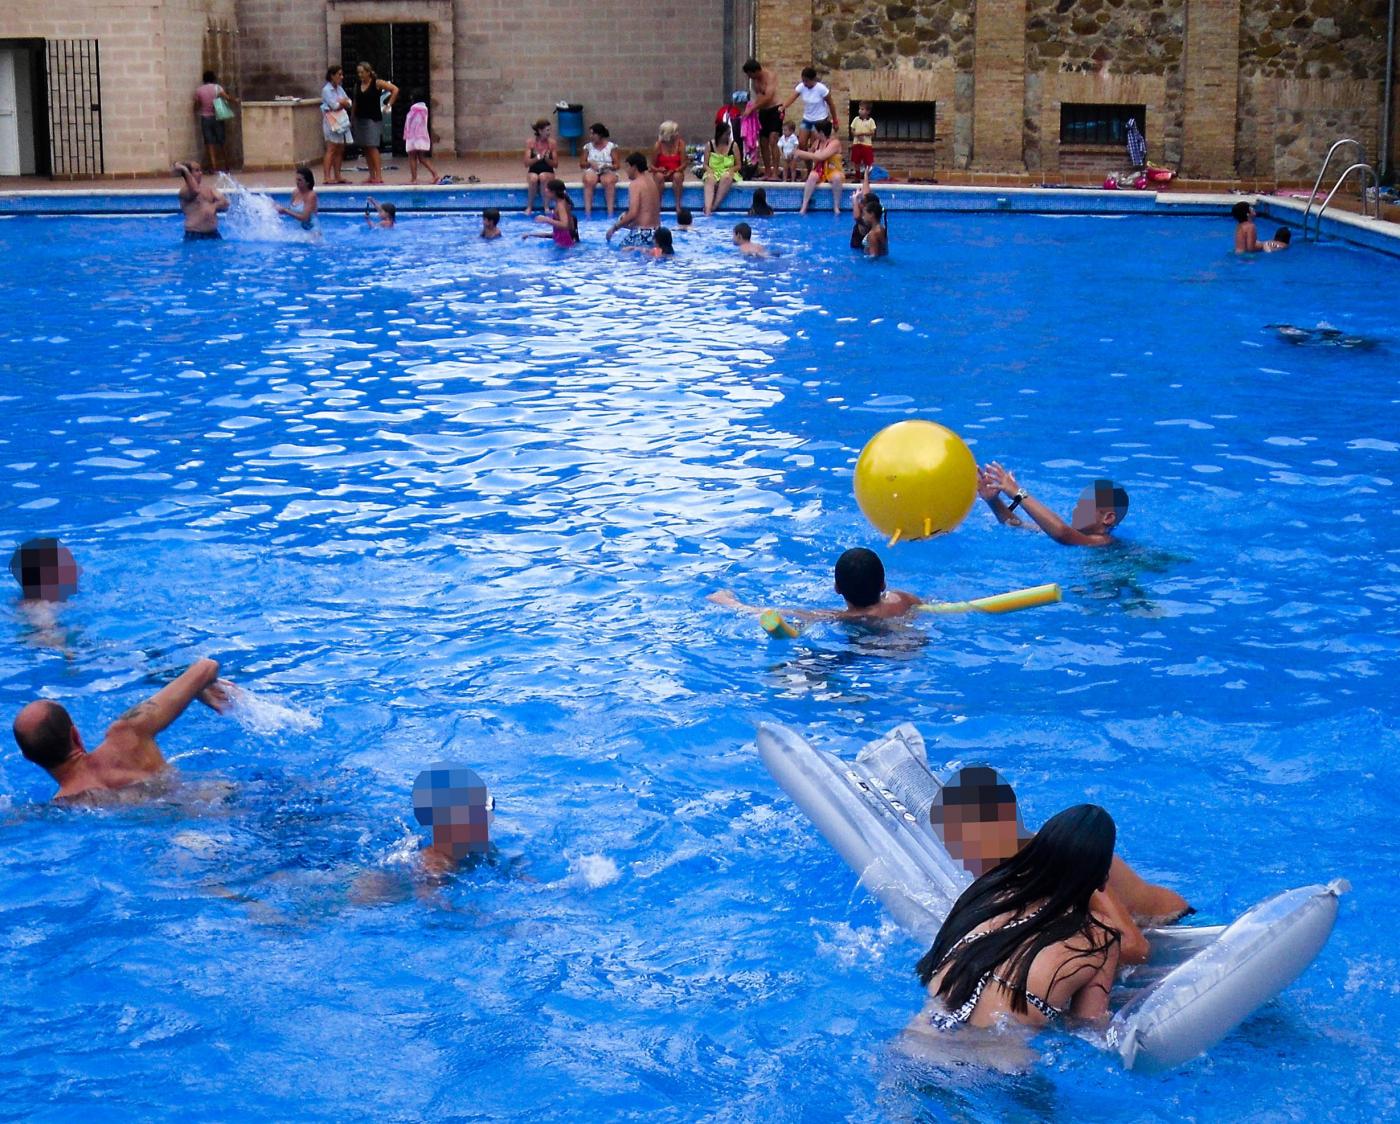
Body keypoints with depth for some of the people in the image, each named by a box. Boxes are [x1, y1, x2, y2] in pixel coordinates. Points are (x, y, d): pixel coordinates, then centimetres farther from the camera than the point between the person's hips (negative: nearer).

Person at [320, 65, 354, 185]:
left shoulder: (339, 89, 16)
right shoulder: (326, 90, -7)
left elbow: (349, 104, 10)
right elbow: (334, 105, -15)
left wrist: (340, 103, -9)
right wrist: (344, 103, 2)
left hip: (342, 121, 8)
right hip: (332, 122, -8)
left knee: (340, 150, 6)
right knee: (331, 149, -11)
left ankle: (337, 176, 9)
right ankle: (327, 177, -13)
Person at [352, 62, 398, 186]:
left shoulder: (377, 83, -5)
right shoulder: (357, 85, 10)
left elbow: (395, 89, -7)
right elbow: (356, 102, 16)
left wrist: (389, 105, -8)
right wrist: (353, 117, 10)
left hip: (373, 119, -6)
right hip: (360, 119, 6)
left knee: (372, 146, -13)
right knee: (365, 148, 6)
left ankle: (378, 175, -12)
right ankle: (372, 175, 11)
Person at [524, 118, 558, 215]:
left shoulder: (551, 142, -3)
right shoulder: (530, 142, -4)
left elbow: (555, 164, -1)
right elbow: (527, 163, -8)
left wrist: (547, 159, -21)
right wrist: (538, 157, -23)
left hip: (548, 173, 0)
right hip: (533, 172, 0)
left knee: (543, 177, -35)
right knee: (533, 178, -35)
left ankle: (546, 206, -21)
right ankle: (529, 206, -17)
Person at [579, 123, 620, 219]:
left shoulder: (611, 147, 4)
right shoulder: (588, 147, 10)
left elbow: (616, 165, 2)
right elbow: (581, 164, 10)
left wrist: (607, 166, -18)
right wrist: (590, 163, -10)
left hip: (608, 171, -1)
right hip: (592, 171, 1)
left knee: (608, 181, -37)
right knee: (589, 181, -35)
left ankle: (610, 213, -38)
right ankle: (587, 212, -39)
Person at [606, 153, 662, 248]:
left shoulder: (635, 184, -13)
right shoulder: (652, 182, 14)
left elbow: (633, 214, -22)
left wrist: (614, 227, -11)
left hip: (642, 233, -9)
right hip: (656, 231, 9)